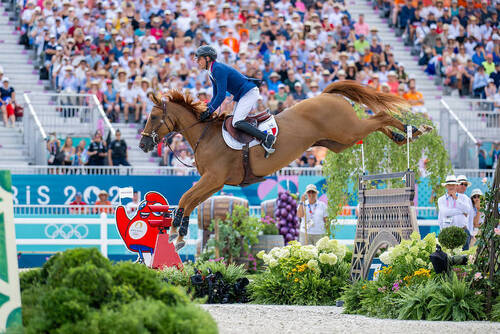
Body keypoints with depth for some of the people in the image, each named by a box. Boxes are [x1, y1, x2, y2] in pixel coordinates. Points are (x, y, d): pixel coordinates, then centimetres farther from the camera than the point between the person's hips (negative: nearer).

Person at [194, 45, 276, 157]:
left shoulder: (219, 69, -19)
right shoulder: (211, 72, 12)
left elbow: (221, 95, -24)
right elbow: (216, 95, 17)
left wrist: (209, 111, -19)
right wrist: (206, 108, 4)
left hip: (249, 92, -11)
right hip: (241, 96, 11)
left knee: (237, 123, -20)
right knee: (233, 121, 7)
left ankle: (267, 138, -26)